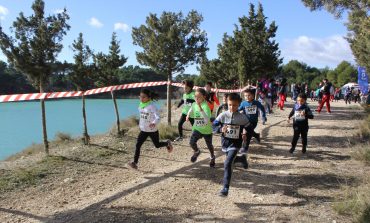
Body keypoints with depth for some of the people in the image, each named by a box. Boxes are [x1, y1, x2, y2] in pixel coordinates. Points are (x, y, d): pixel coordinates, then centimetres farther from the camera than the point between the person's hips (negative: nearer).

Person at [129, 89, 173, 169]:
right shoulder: (141, 105, 0)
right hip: (143, 130, 5)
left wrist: (154, 123, -50)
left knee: (157, 145, 14)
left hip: (153, 130, -5)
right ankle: (135, 163, -5)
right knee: (138, 145, -8)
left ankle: (167, 143, 45)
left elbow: (158, 117, -31)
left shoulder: (152, 106, -21)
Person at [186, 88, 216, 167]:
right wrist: (188, 115, 3)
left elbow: (207, 120, -42)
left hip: (207, 130, -3)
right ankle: (196, 151, 18)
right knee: (192, 142, -18)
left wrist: (200, 108, -48)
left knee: (209, 145, 15)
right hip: (197, 128, 4)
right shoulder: (194, 104, -8)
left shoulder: (205, 106, -26)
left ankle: (212, 158, 47)